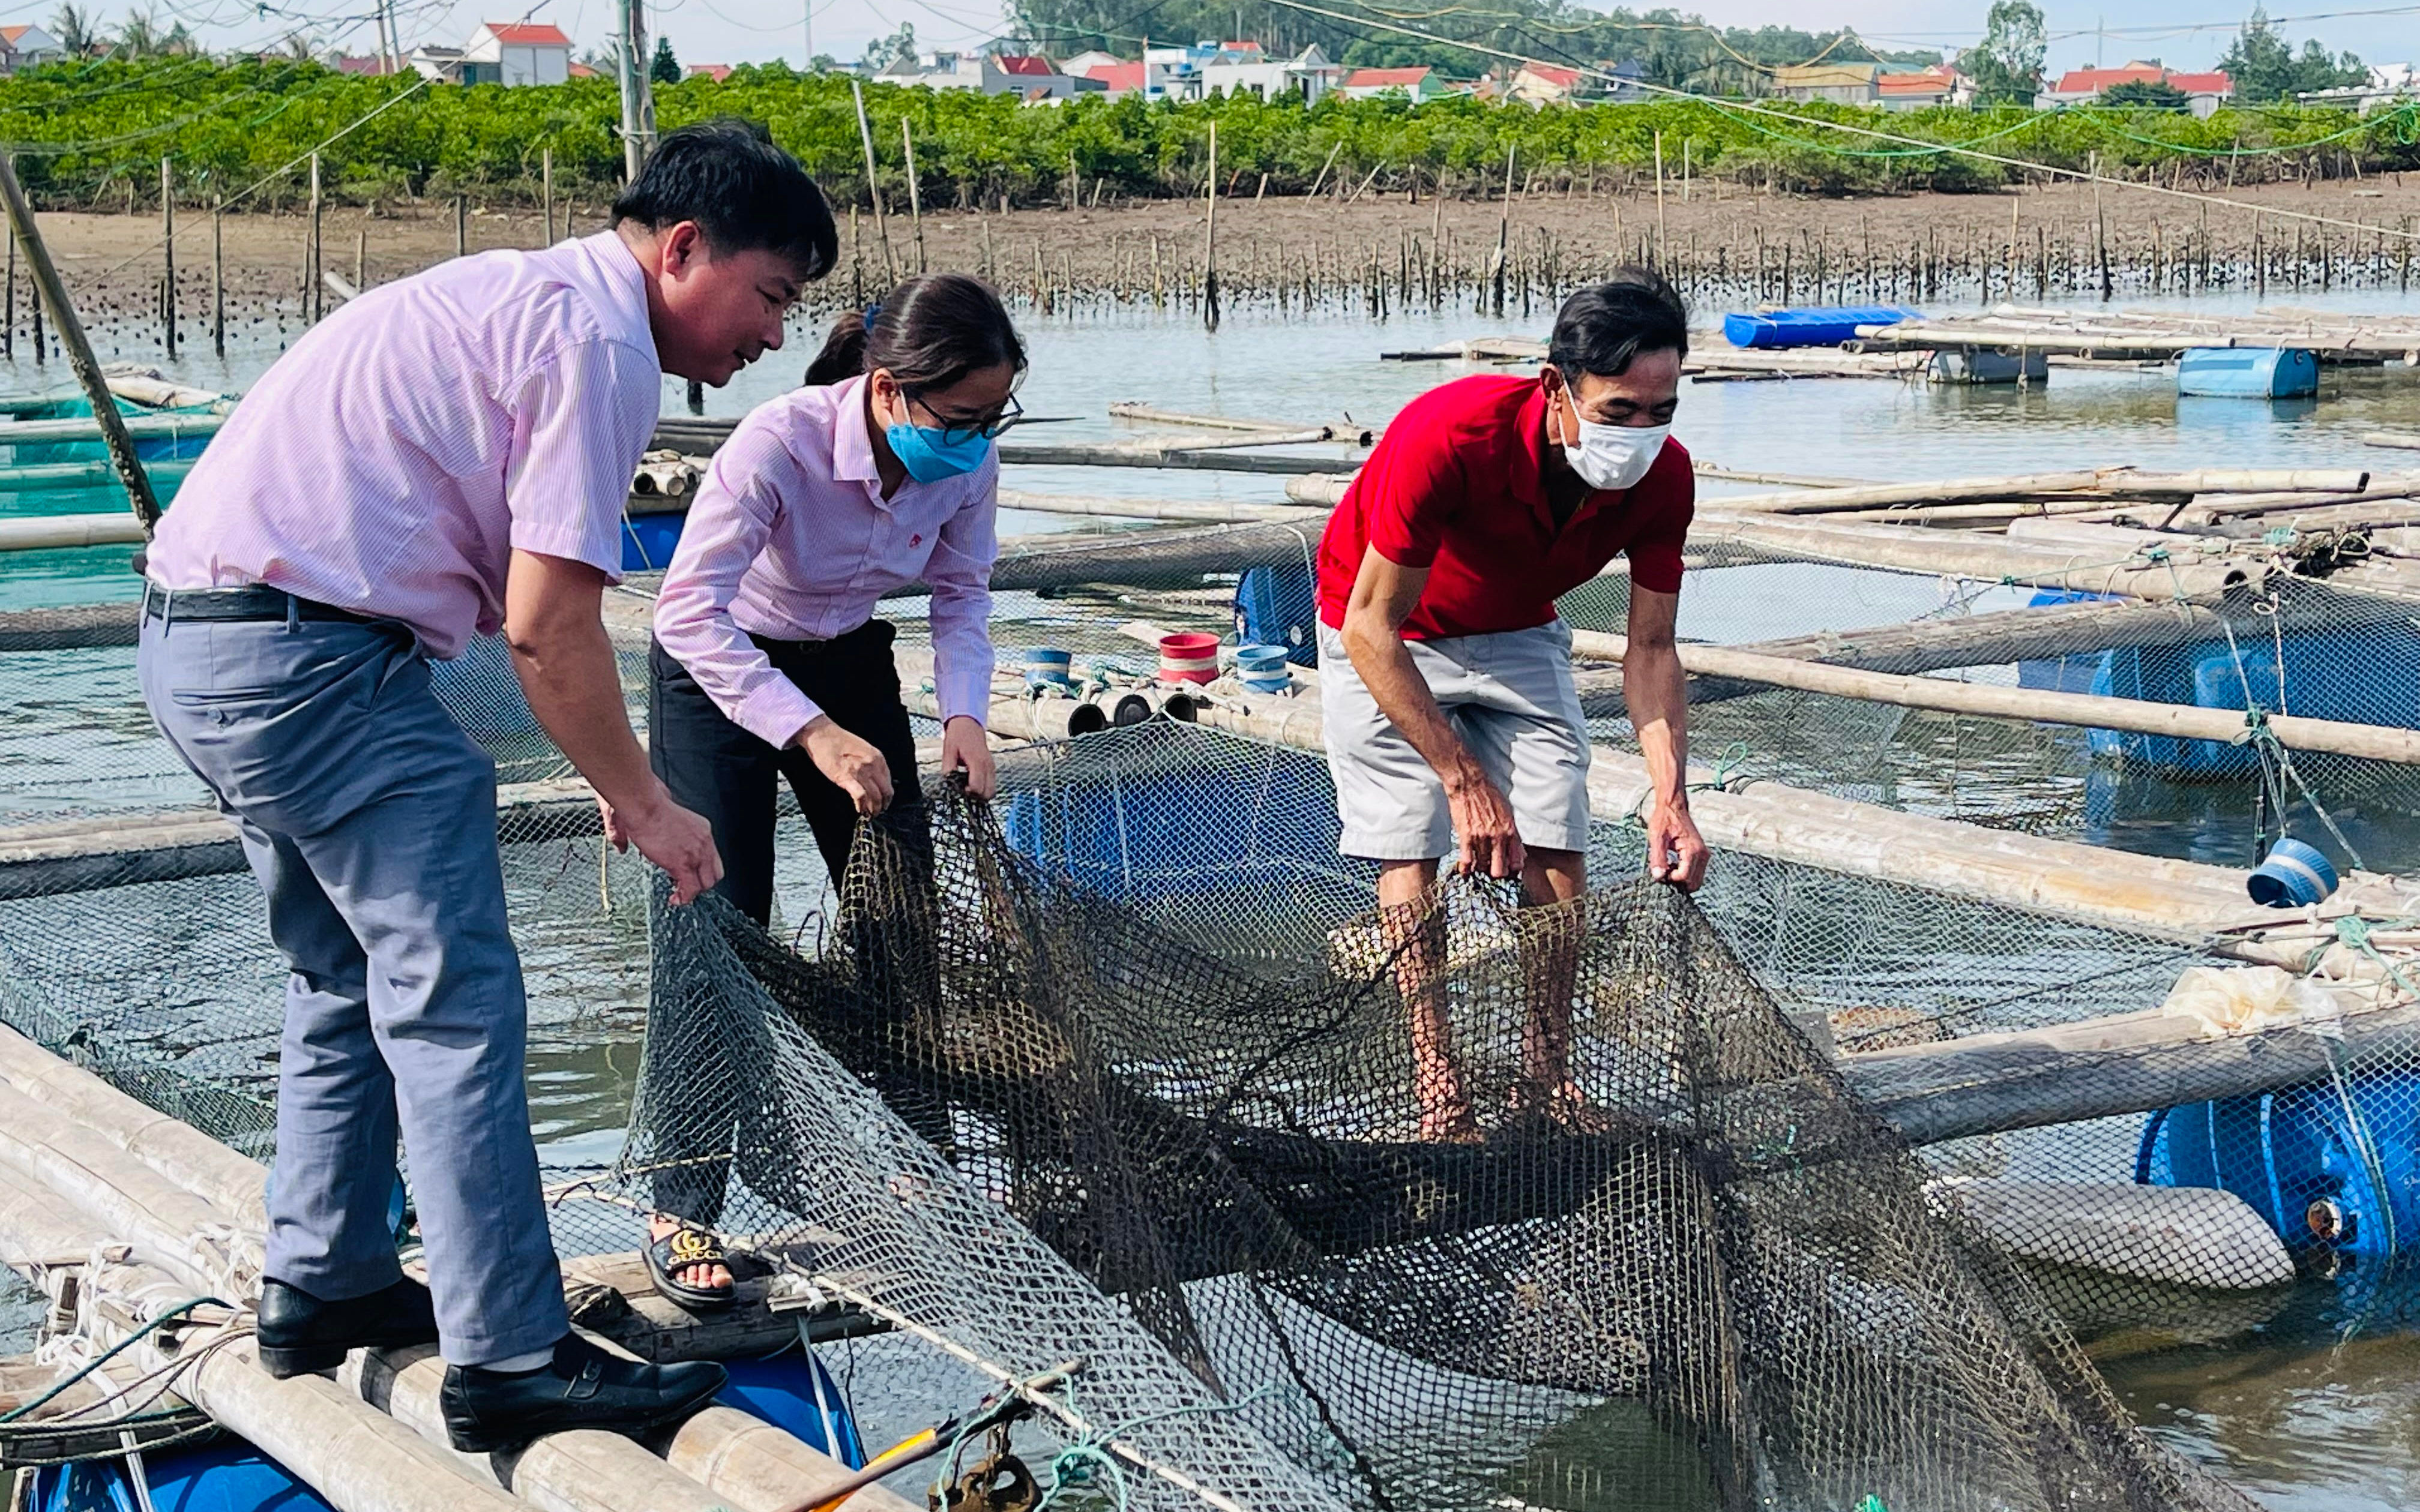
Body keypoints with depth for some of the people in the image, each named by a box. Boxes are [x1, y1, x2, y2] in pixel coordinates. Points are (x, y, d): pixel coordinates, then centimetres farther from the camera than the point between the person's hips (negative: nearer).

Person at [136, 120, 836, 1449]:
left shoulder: (519, 294, 20)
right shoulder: (599, 340, -11)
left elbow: (503, 592, 23)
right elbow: (548, 628, -15)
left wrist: (608, 771, 22)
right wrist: (643, 803, -4)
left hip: (194, 640, 10)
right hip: (308, 658, -10)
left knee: (349, 975, 21)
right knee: (454, 1002, -5)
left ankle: (321, 1287, 30)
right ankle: (510, 1361, -2)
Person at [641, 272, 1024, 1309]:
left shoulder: (964, 462, -18)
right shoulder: (779, 444, -36)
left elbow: (961, 595, -3)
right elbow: (691, 612, -39)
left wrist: (962, 712, -21)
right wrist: (816, 734, -46)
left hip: (847, 662, 6)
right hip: (719, 675, -5)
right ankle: (682, 1212, -5)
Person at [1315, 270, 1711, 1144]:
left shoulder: (1663, 475, -25)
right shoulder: (1447, 437, -40)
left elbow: (1650, 649, -15)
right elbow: (1371, 627, -33)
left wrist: (1670, 795, -29)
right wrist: (1464, 779, -35)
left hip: (1519, 636, 4)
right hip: (1385, 636, -4)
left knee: (1558, 856, -6)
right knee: (1414, 856, -11)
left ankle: (1548, 1081, 5)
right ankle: (1438, 1092, -6)